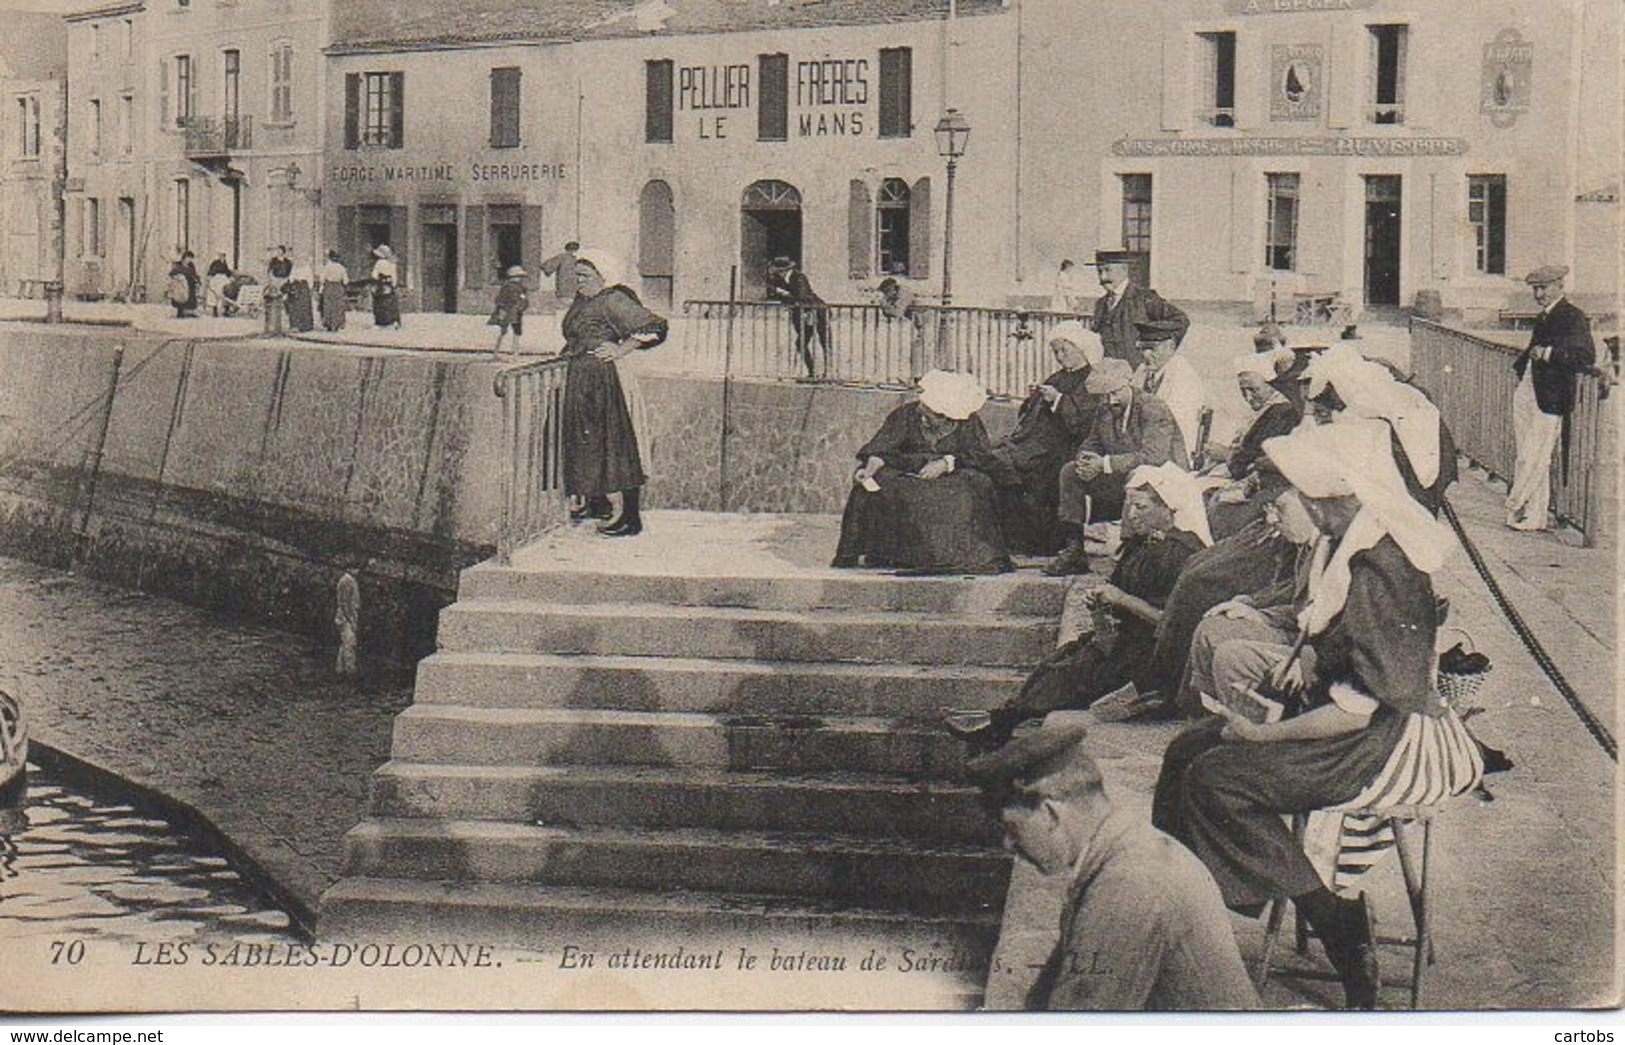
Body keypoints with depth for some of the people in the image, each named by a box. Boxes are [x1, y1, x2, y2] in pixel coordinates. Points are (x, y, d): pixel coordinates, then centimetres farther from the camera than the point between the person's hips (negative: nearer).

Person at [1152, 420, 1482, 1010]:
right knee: (1188, 750, 2)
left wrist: (1262, 735, -18)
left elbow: (1358, 708, -25)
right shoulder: (1345, 550, 5)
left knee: (1216, 780, -19)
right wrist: (1307, 657, 3)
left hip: (1394, 743, -10)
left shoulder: (1375, 574, -24)